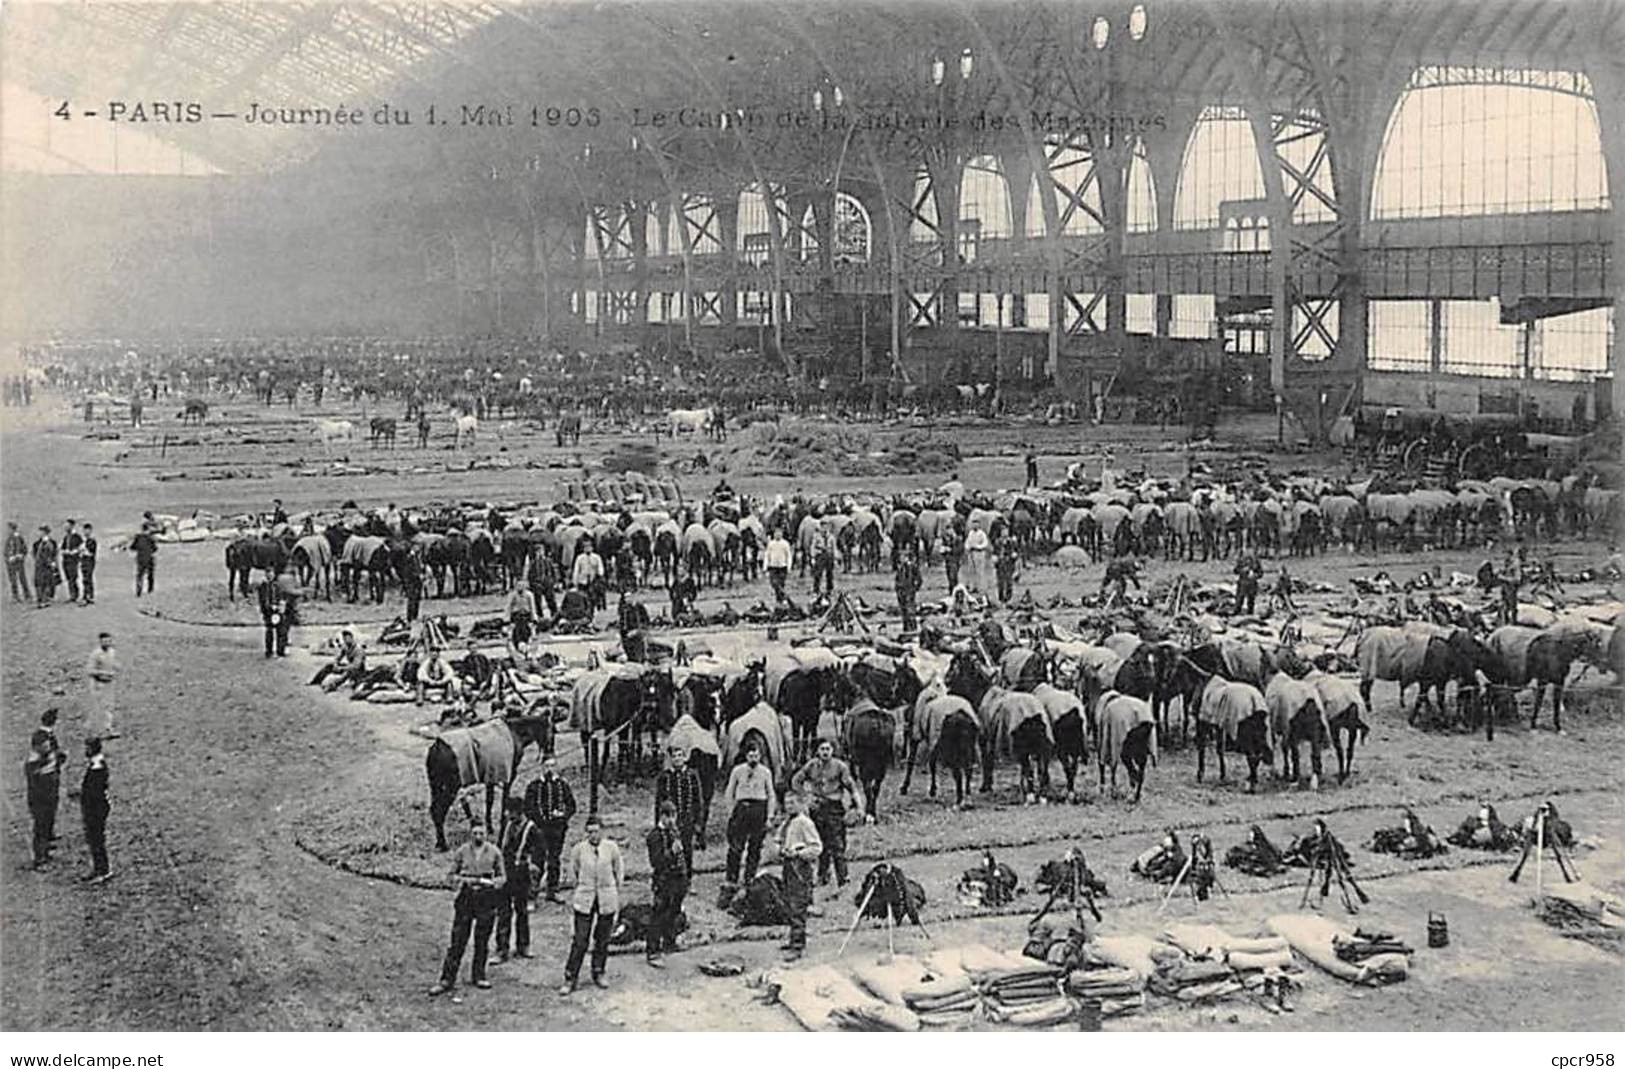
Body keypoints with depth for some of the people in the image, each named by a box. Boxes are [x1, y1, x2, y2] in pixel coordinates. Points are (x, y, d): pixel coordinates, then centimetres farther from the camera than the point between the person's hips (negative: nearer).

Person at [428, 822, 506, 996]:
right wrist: (464, 880, -12)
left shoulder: (494, 852, 4)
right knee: (458, 941, -3)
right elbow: (452, 874, 8)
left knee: (482, 941, 7)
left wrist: (491, 882, -10)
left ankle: (479, 976, 21)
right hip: (465, 897, -1)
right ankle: (447, 980, 0)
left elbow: (502, 876, 10)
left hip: (486, 899, 1)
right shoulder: (461, 852, 3)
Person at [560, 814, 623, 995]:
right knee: (580, 941, -5)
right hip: (584, 899, -1)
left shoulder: (611, 848, -3)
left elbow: (619, 872, 9)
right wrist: (573, 895, 11)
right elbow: (572, 873, 10)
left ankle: (598, 973, 26)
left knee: (603, 939, 9)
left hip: (607, 899, 1)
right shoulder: (578, 849, -4)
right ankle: (570, 978, 2)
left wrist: (617, 895, 10)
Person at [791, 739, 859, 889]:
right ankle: (822, 877, 19)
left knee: (837, 844, -7)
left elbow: (851, 786, -2)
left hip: (835, 807, -3)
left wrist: (857, 805, -9)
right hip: (818, 807, 3)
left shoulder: (840, 766, -3)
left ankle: (842, 879, -3)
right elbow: (795, 781, 14)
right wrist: (807, 795, 3)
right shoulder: (811, 766, 5)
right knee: (822, 844, 9)